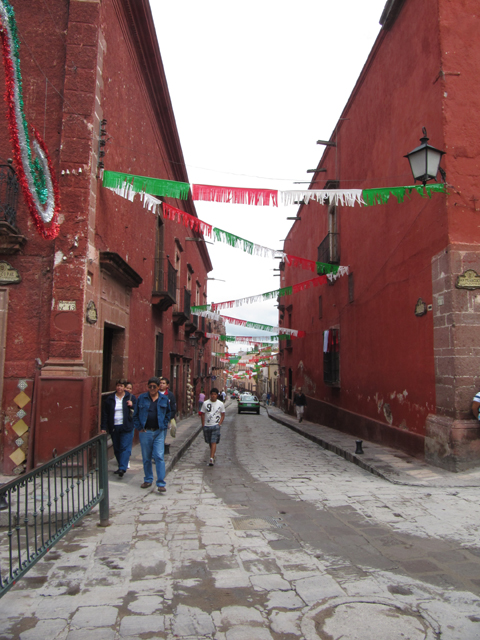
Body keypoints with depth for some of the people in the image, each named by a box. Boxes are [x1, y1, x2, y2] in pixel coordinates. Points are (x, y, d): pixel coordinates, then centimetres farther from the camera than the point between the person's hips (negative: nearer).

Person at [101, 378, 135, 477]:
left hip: (126, 427, -3)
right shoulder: (110, 398, 5)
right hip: (114, 427, 3)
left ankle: (122, 468, -11)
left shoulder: (129, 397, 2)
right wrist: (103, 427, 0)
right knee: (117, 448, 10)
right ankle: (121, 467, 23)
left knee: (125, 447, -9)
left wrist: (132, 405, -14)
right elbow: (104, 413, 5)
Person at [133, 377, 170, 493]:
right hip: (145, 432, 1)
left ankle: (161, 483, -3)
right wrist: (139, 427, -1)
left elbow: (168, 414, 14)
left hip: (159, 432, -1)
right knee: (146, 458, 10)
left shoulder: (164, 399, 4)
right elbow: (136, 415, 8)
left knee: (159, 457, -7)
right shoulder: (141, 398, 2)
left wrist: (164, 426, 4)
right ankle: (148, 480, 26)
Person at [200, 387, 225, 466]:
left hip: (216, 425, -2)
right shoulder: (205, 403, 3)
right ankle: (213, 455, 32)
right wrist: (203, 425, 0)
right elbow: (202, 414, 6)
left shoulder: (220, 404, 2)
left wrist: (219, 424, -6)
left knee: (214, 442, -12)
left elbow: (223, 415, 6)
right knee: (210, 443, 13)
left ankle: (211, 458, -16)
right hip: (207, 426, 3)